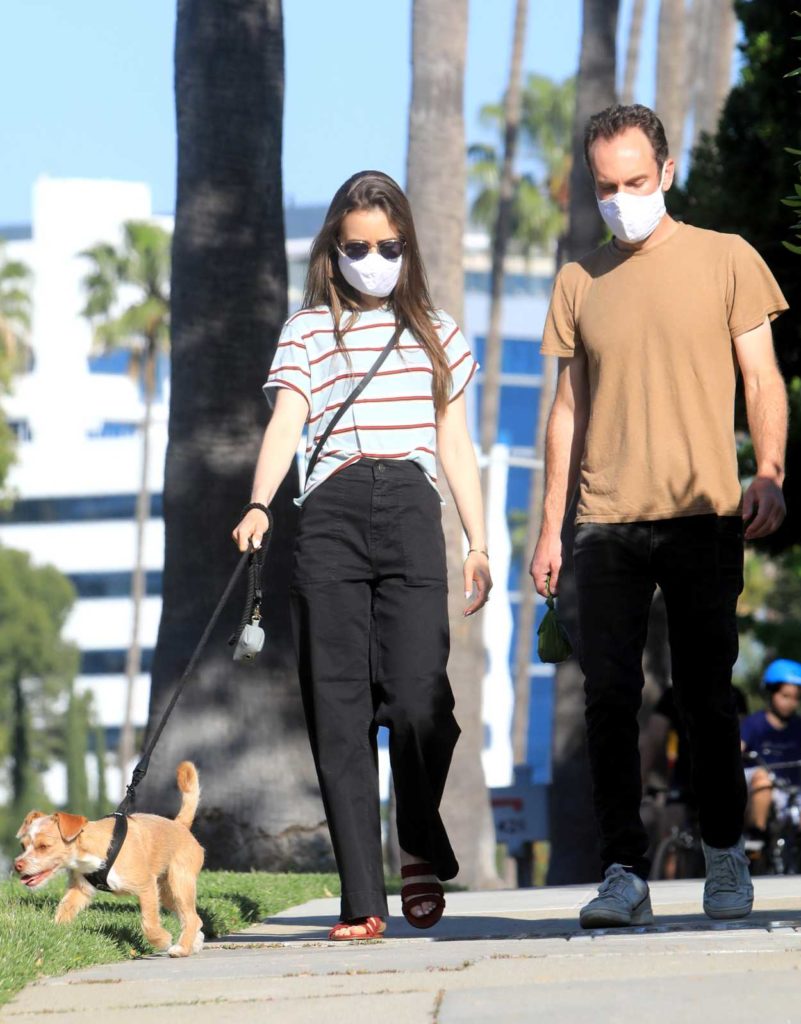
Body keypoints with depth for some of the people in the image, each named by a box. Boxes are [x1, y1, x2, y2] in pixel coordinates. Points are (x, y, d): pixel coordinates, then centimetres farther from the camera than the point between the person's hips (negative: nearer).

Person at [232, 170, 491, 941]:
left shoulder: (435, 332, 21)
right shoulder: (309, 330, 14)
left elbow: (455, 444, 23)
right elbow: (286, 422, -1)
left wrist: (478, 543, 16)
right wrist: (258, 506, -18)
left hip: (411, 510, 1)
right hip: (331, 514, 0)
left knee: (416, 697, -15)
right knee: (338, 710, -5)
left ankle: (422, 849, 12)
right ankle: (361, 898, -4)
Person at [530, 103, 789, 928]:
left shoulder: (725, 259, 6)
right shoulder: (579, 282, 14)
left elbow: (762, 379, 5)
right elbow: (569, 408, 16)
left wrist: (769, 473, -11)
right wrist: (550, 526, 11)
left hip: (703, 517, -2)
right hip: (607, 522, 2)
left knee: (705, 697, 0)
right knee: (609, 700, -5)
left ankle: (725, 852, 16)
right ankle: (623, 872, -2)